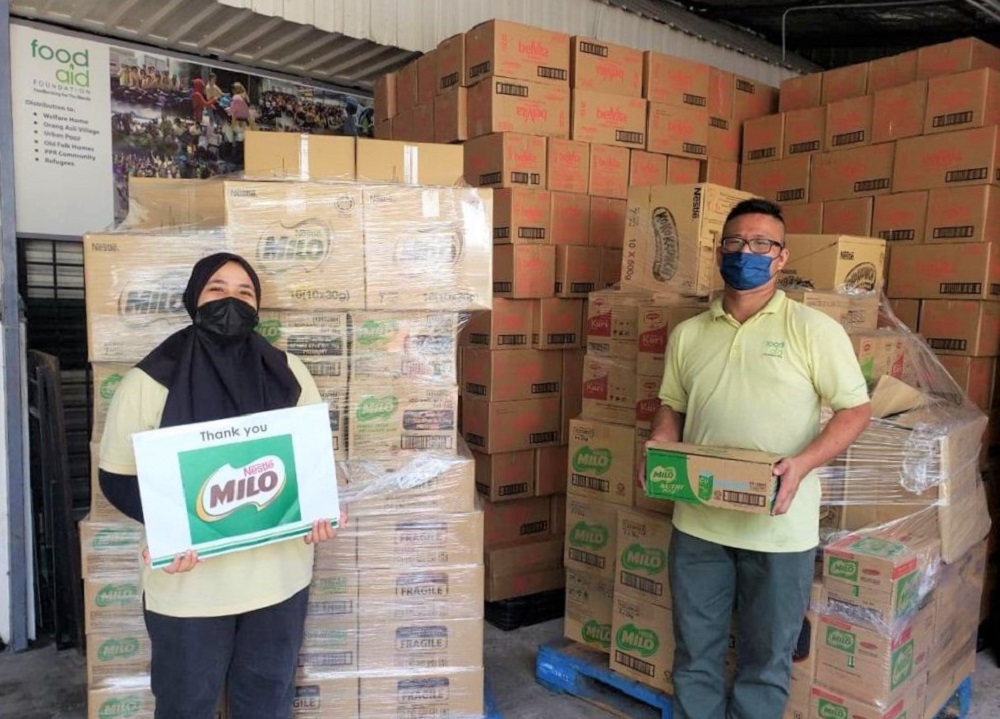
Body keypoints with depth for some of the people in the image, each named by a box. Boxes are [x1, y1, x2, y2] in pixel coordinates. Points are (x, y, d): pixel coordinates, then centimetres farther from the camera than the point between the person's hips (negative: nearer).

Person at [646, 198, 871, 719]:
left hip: (778, 528, -3)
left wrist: (802, 463, -19)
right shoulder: (688, 334, 6)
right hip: (697, 521, 3)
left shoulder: (813, 329, -5)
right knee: (695, 653, 16)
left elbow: (855, 409, -4)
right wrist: (659, 449, -6)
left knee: (766, 657, 14)